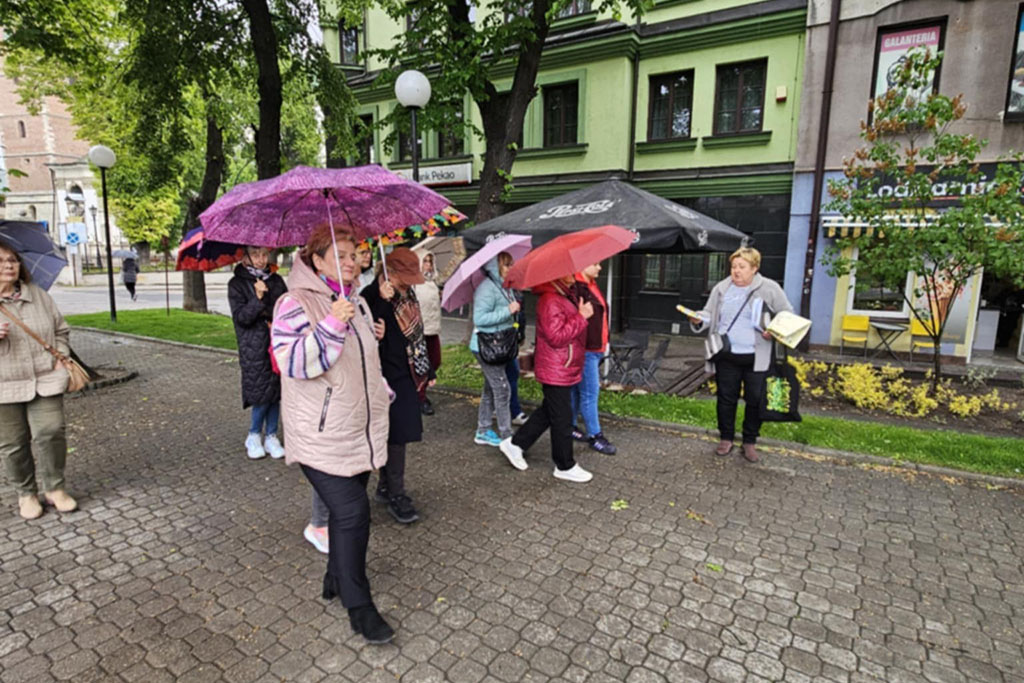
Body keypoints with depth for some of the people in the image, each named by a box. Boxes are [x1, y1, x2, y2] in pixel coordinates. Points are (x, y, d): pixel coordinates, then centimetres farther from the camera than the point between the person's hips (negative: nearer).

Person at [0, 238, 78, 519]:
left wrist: (61, 356, -1)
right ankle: (26, 493, 24)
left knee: (51, 433, -5)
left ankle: (54, 488, 12)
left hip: (46, 380, 1)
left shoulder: (38, 294, 6)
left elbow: (61, 329, 14)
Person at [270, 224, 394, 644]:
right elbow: (293, 362, -23)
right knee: (351, 513, -8)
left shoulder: (356, 302, 14)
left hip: (358, 431, 8)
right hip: (321, 436, -8)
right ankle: (358, 607, 9)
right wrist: (331, 325, -29)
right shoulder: (295, 303, -12)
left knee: (348, 510, 17)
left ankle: (336, 580, 37)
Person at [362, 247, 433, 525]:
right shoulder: (373, 295, -15)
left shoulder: (408, 294, 9)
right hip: (389, 378, -8)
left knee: (398, 434, 15)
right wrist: (382, 300, -35)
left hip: (408, 376, 8)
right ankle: (395, 494, 13)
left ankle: (384, 488, 31)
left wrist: (427, 371, 20)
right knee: (396, 434, -2)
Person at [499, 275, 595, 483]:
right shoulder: (550, 301, -22)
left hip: (565, 369, 11)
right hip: (556, 371, -11)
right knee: (562, 419, 3)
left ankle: (515, 444, 32)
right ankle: (565, 467, 20)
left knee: (548, 411, 21)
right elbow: (556, 337, -27)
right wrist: (581, 317, -23)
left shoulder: (568, 295, 11)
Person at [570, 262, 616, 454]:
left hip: (596, 349, 10)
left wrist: (603, 344, 23)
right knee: (590, 392, -2)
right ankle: (595, 435, 7)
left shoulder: (591, 286, 15)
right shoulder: (575, 288, -18)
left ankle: (569, 426, 28)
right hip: (585, 350, -10)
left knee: (577, 390, 17)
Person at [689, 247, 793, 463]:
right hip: (726, 356, 2)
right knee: (726, 398, 10)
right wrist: (699, 319, -12)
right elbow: (710, 314, 11)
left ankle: (750, 442, 24)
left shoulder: (770, 289, -2)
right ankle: (726, 438, 27)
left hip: (756, 357, -2)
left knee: (755, 400, 7)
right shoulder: (721, 289, 5)